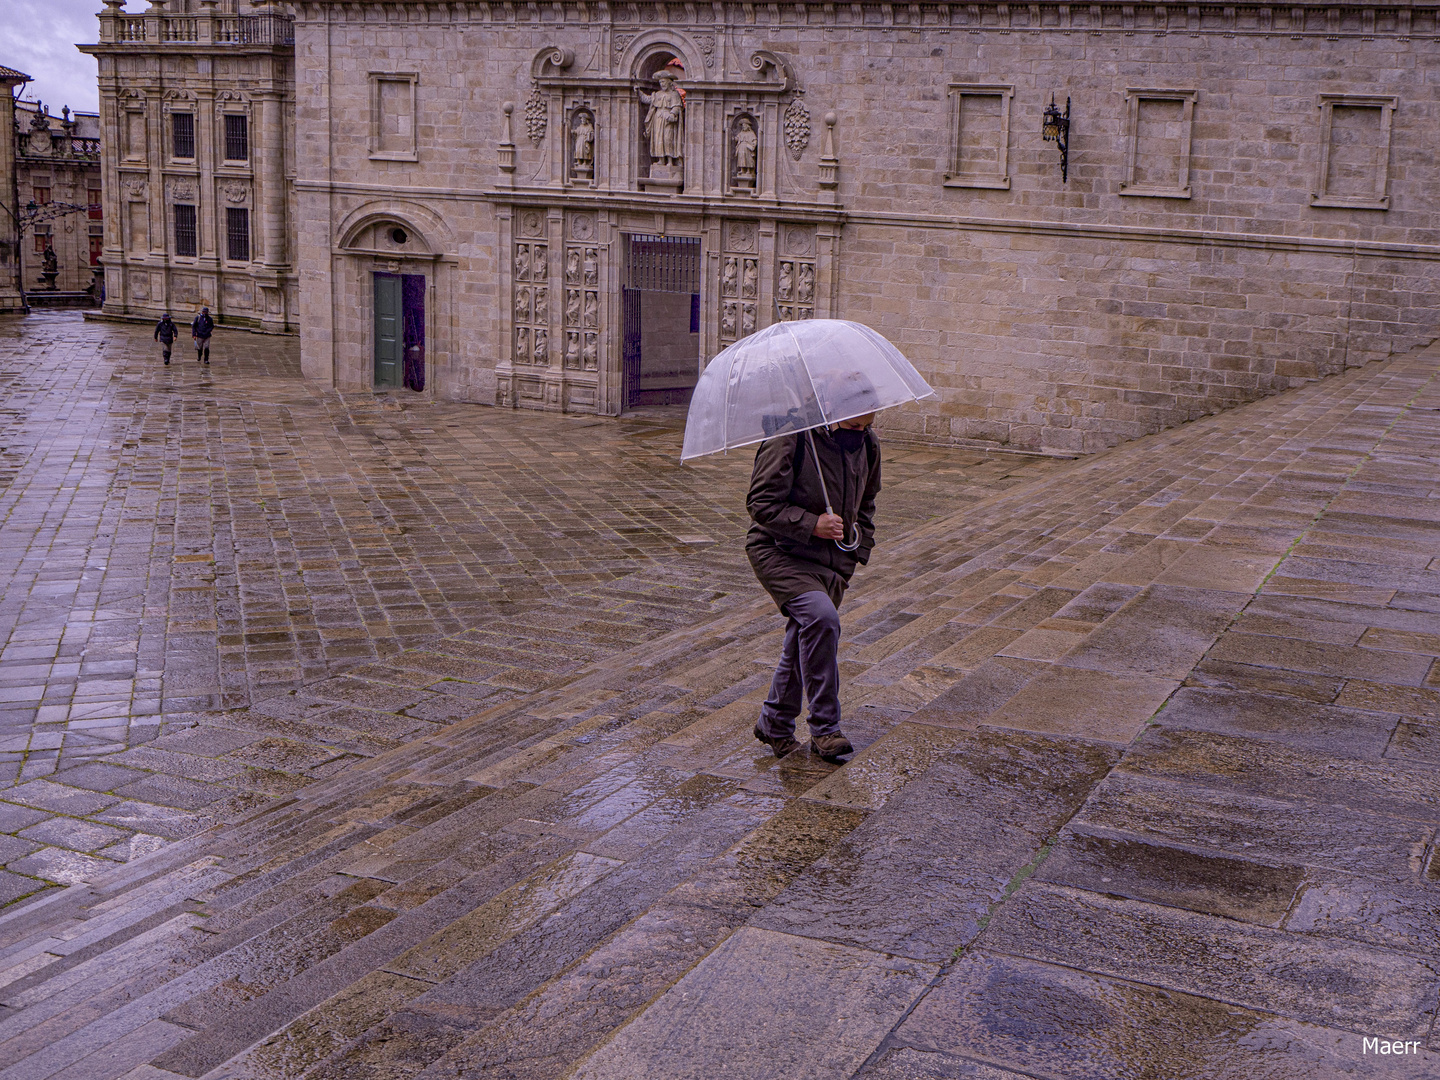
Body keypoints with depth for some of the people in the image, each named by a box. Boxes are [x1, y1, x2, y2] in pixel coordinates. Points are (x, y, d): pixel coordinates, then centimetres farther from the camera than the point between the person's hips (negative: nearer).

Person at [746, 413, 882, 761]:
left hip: (832, 560, 7)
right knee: (820, 617, -27)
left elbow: (865, 503, 22)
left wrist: (860, 547, 11)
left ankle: (775, 723, 26)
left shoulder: (867, 444, 5)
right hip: (780, 551, -6)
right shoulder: (789, 440, -18)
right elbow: (760, 503, -17)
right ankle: (825, 728, -18)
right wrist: (811, 525, -24)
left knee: (803, 641, 5)